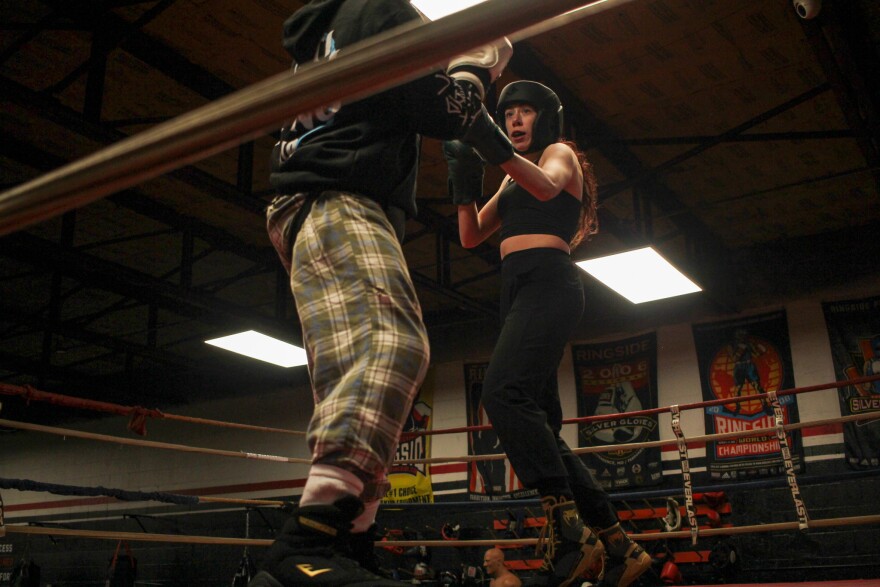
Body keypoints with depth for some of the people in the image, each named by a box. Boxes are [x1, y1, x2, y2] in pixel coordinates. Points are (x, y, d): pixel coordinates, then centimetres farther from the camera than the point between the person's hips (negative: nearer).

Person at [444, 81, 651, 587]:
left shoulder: (561, 153, 10)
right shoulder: (512, 182, 32)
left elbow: (546, 186, -16)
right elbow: (471, 237, 22)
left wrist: (496, 147, -32)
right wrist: (465, 182, 7)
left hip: (548, 283, -9)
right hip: (518, 292, 9)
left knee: (504, 392, -31)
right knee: (541, 430, 2)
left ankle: (569, 532, -36)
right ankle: (619, 546, 5)